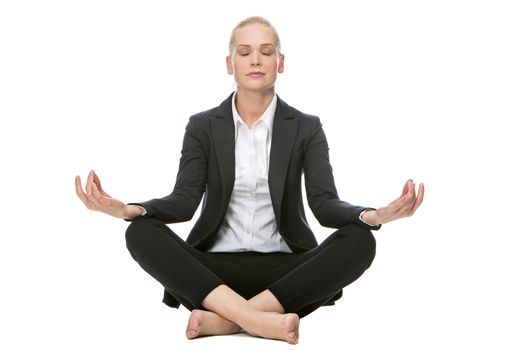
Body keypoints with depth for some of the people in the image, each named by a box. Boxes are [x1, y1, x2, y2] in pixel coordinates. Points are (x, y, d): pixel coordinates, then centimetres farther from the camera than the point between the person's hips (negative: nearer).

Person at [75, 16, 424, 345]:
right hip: (215, 269, 0)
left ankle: (223, 319, -32)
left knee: (359, 241, -28)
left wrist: (375, 215, -31)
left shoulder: (306, 128, 4)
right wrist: (127, 209, -27)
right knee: (142, 233, -26)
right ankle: (256, 319, -38)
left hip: (283, 270, 0)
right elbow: (184, 201, -5)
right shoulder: (203, 126, 6)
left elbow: (325, 204, -8)